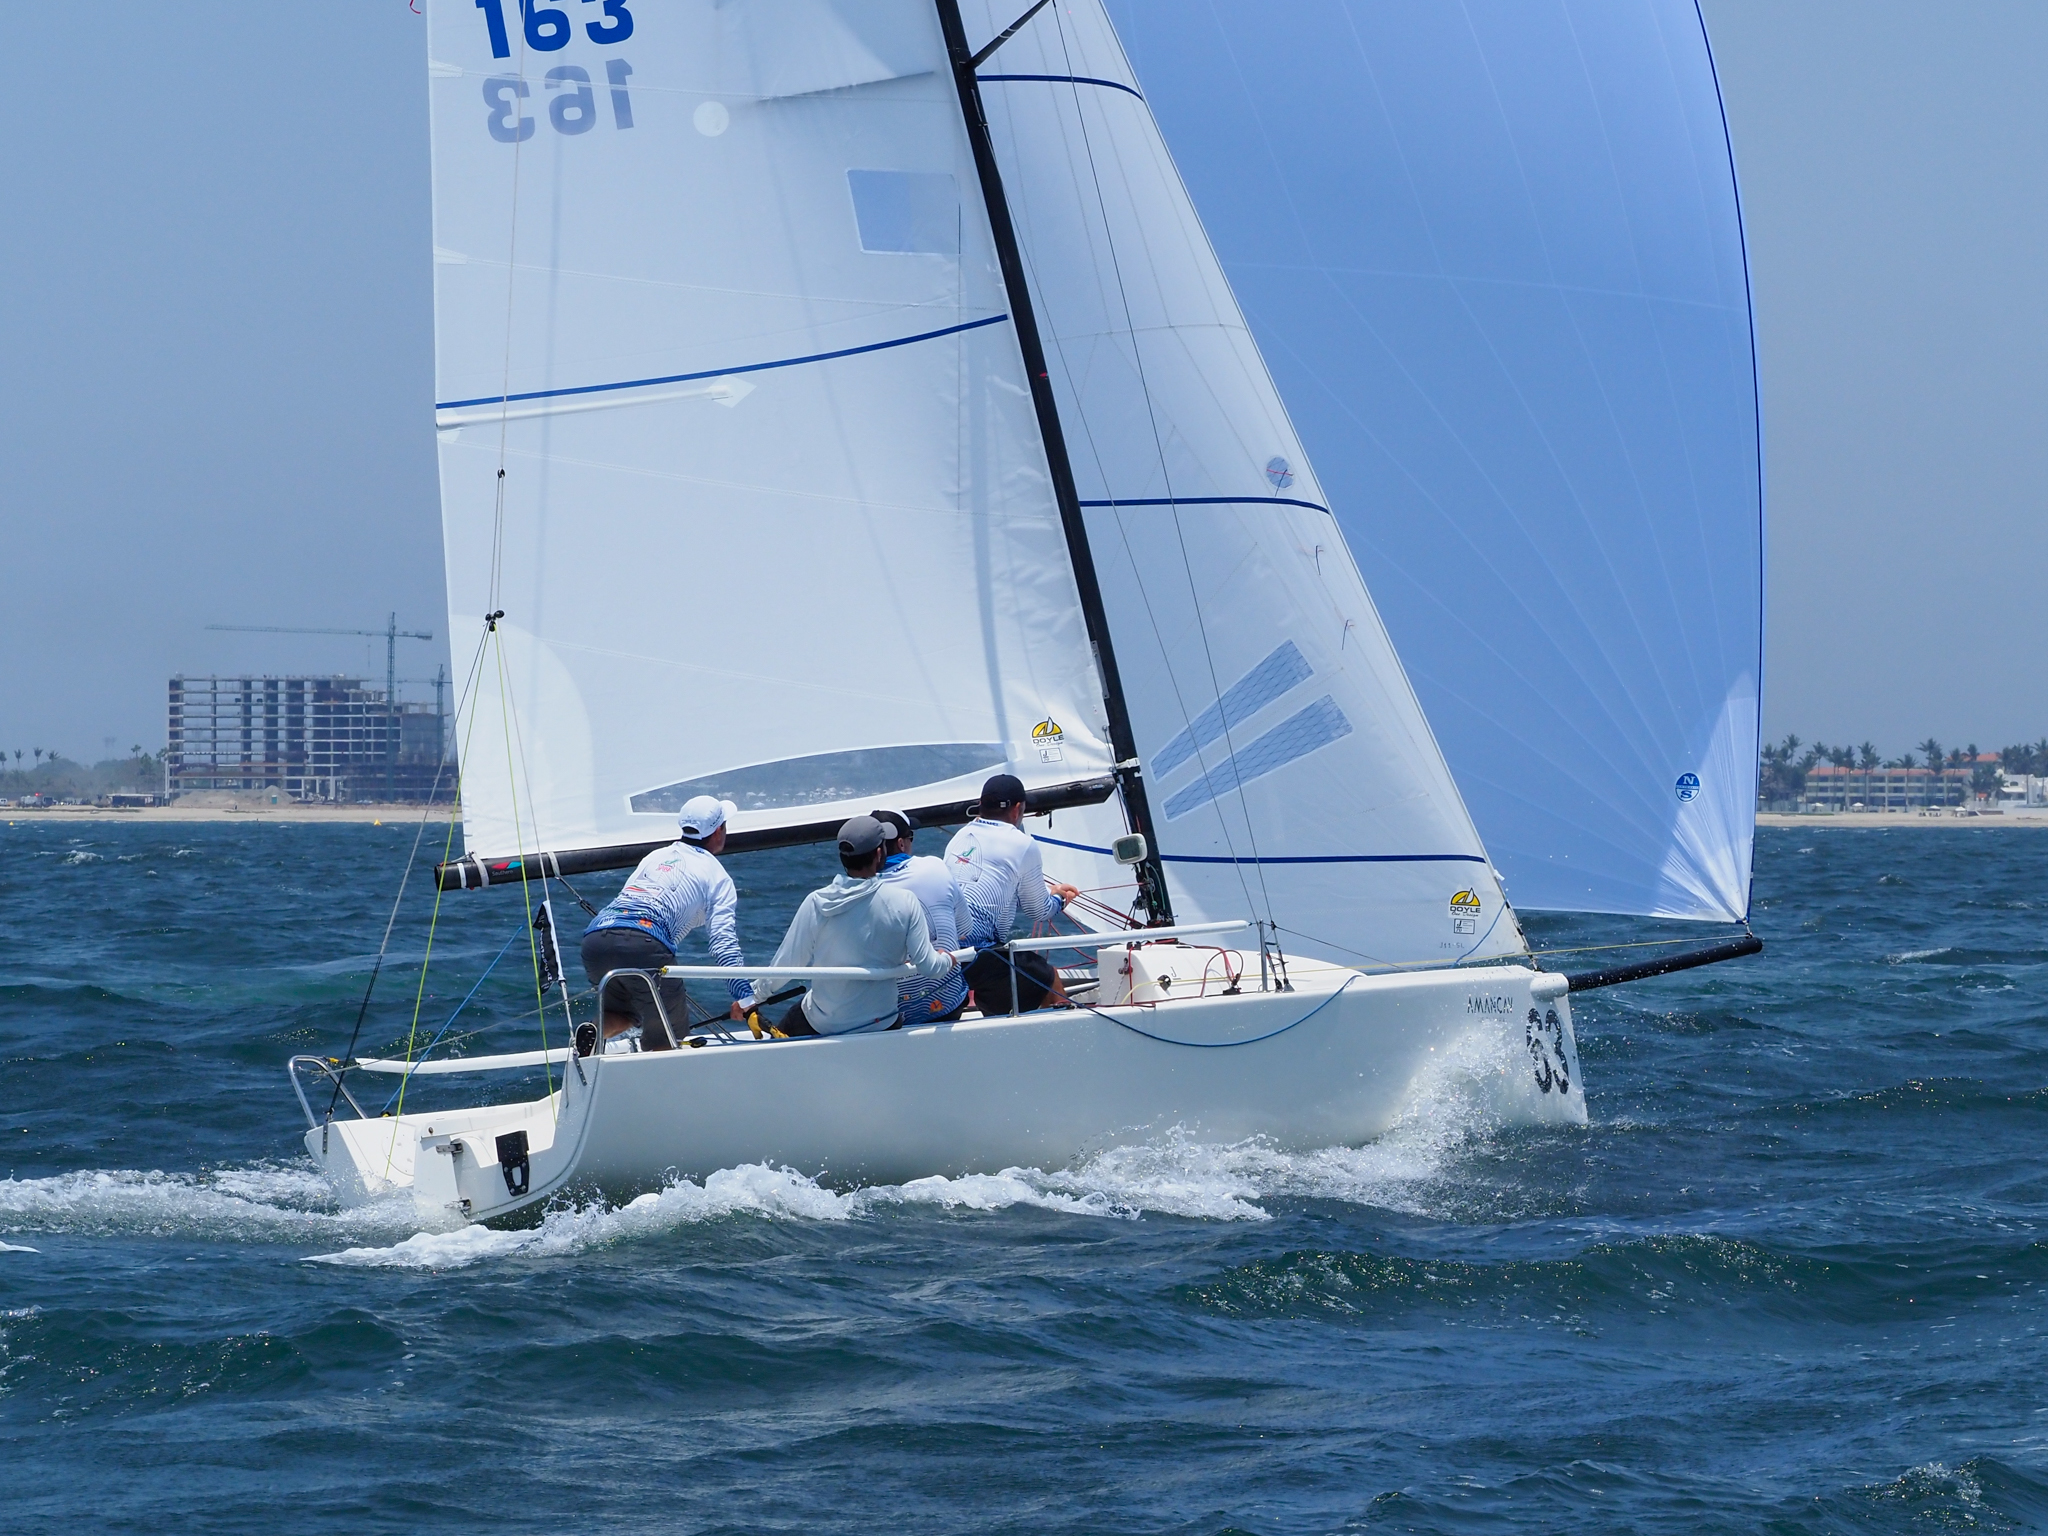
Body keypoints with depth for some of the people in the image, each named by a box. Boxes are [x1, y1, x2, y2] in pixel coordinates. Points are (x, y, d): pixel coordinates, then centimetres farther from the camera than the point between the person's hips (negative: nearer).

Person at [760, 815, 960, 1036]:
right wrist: (947, 960, 11)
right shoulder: (904, 902, -15)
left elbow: (785, 965, -9)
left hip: (820, 1025, 0)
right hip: (881, 1025, 0)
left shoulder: (816, 903, -14)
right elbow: (928, 967, -12)